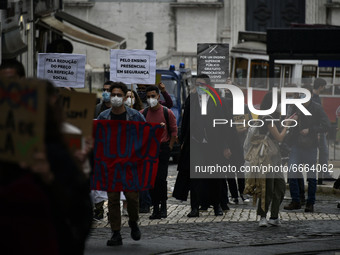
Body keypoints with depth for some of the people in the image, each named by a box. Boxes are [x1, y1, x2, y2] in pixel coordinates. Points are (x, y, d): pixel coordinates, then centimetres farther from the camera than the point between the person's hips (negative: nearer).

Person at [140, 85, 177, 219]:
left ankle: (163, 207, 5)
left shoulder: (167, 113, 0)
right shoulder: (143, 113, 6)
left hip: (163, 150, -3)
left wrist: (169, 148, -2)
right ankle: (155, 208, 8)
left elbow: (174, 131, 3)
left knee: (161, 179, -8)